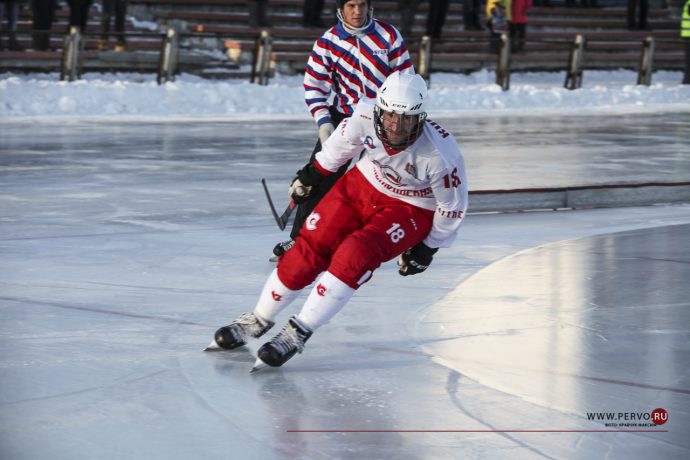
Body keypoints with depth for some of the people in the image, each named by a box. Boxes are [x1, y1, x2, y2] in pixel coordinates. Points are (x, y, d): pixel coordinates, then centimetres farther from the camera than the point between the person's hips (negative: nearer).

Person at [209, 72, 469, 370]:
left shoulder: (440, 153, -34)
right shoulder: (366, 115, -25)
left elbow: (453, 206, -15)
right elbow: (344, 140, 1)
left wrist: (428, 248, -4)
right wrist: (315, 172, 14)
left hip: (412, 209, -4)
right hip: (364, 185, 4)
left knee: (356, 254, -26)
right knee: (311, 248, -5)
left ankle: (298, 332, -17)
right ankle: (258, 320, 15)